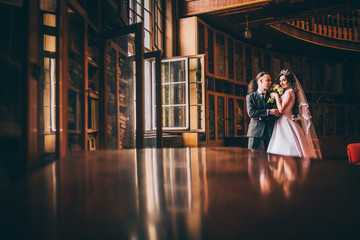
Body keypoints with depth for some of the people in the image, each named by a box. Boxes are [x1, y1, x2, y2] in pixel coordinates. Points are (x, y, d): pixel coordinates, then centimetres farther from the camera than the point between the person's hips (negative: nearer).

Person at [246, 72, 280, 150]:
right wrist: (268, 111, -17)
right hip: (256, 130, -2)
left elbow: (278, 111, 7)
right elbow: (251, 113, -10)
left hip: (270, 131, 2)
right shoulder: (250, 96, 5)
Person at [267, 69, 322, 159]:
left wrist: (276, 96, -9)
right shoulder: (292, 92, 19)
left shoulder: (289, 92, -9)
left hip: (286, 124, -9)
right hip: (283, 124, 9)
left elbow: (281, 109, -17)